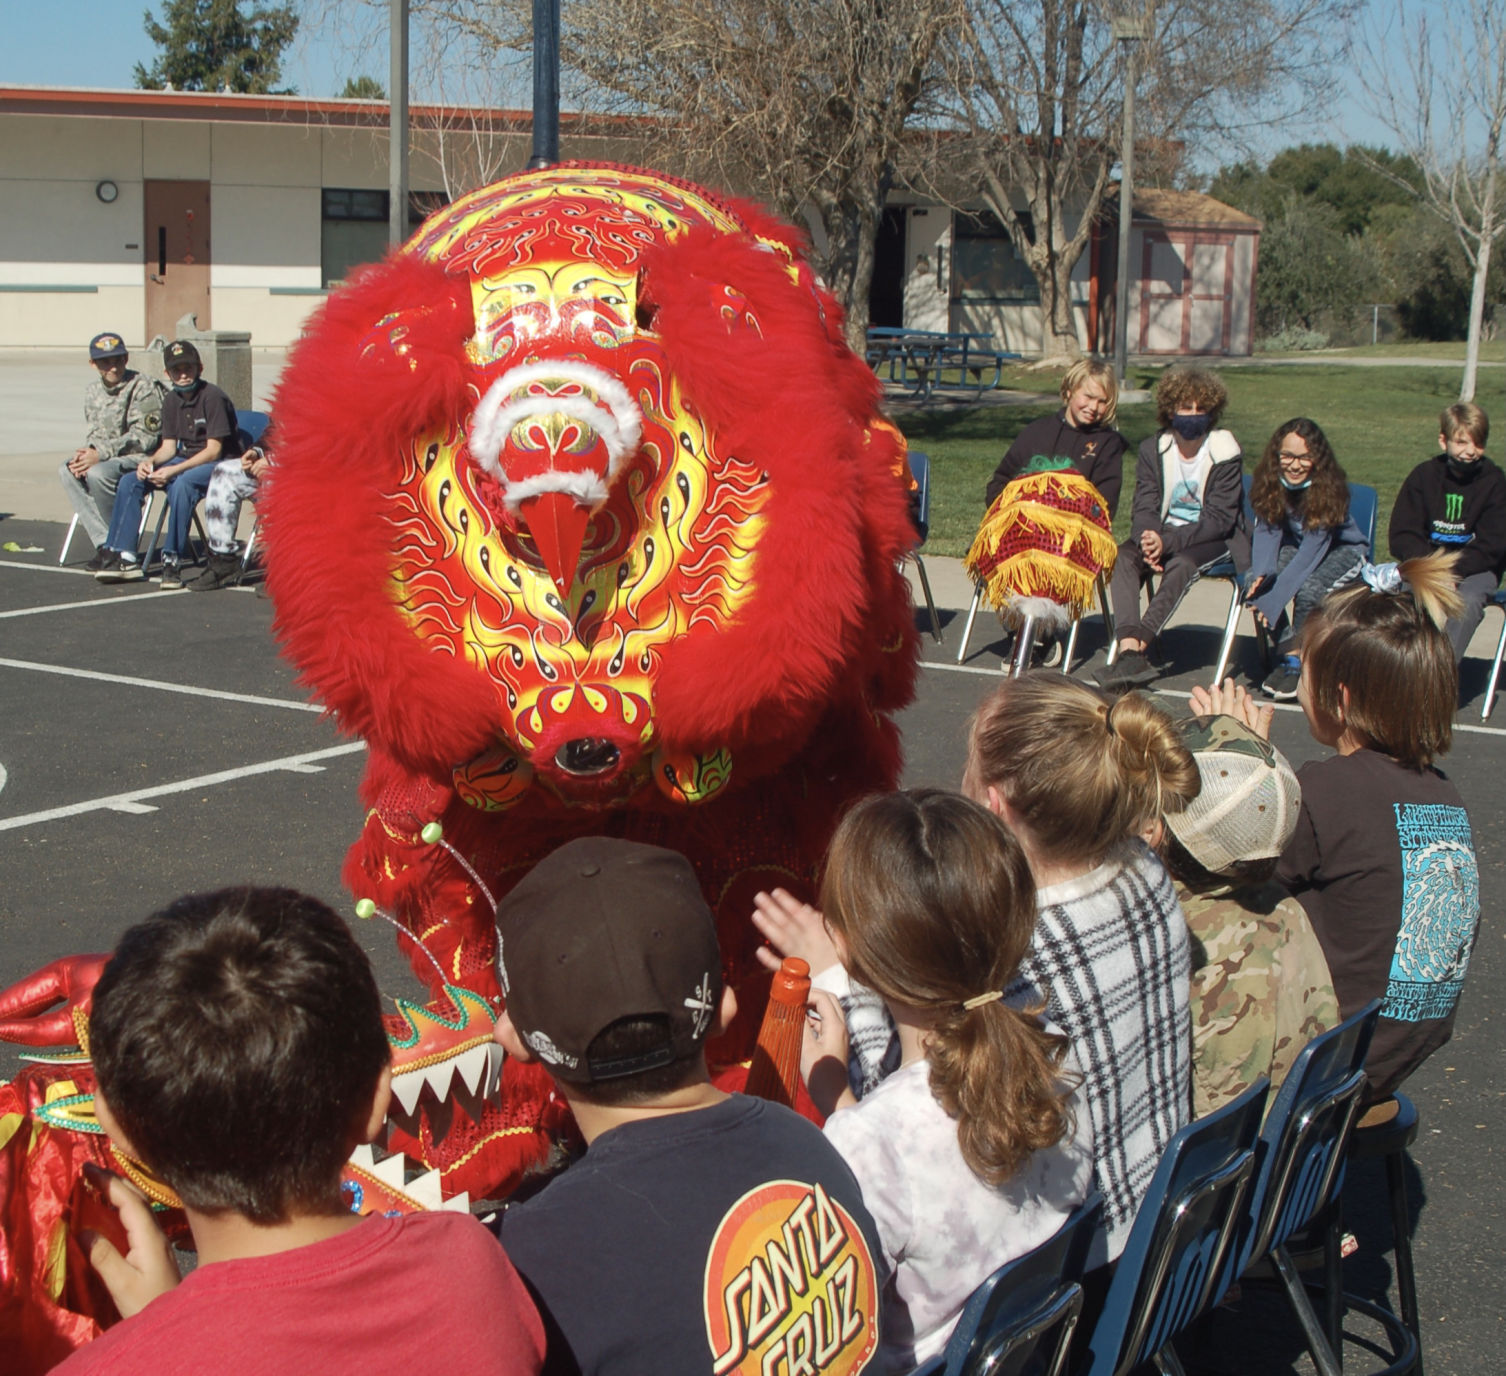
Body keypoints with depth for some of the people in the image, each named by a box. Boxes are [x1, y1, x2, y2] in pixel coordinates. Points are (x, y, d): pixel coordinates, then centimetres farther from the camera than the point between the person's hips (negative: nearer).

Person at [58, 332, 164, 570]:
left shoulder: (144, 387, -11)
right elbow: (92, 434, 15)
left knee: (98, 473, -32)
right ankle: (104, 543, -19)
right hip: (110, 458, 8)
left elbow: (145, 437, -17)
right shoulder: (93, 391, 12)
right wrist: (87, 453, -10)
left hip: (144, 458, -8)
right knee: (66, 470, -16)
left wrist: (101, 453, -21)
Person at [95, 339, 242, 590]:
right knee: (130, 481, -9)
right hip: (184, 460, 8)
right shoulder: (172, 401, 7)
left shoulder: (212, 397, -15)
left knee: (182, 484, -37)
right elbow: (169, 446, 10)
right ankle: (123, 556, -11)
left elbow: (214, 450, -18)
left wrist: (174, 470, -26)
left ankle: (173, 560, -32)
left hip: (217, 464, -8)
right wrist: (150, 461, -13)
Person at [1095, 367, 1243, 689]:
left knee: (1181, 563, -36)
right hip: (1163, 535, 4)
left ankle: (1137, 648, -44)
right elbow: (1144, 509, -2)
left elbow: (1219, 519, -15)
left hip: (1212, 542, -4)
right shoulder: (1153, 449, 2)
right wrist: (1149, 541, -26)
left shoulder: (1224, 452, -10)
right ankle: (1130, 648, -44)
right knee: (1124, 556, -27)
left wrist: (1167, 542, -28)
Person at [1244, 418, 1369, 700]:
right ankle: (1289, 655, -13)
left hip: (1341, 549, -4)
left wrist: (1274, 599, -37)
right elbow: (1266, 531, -13)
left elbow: (1312, 549, -31)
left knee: (1309, 588, -34)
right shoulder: (1270, 483, -15)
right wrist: (1262, 575, -34)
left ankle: (1300, 663, -14)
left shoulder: (1329, 488, -28)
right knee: (1255, 583, -25)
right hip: (1295, 545, 4)